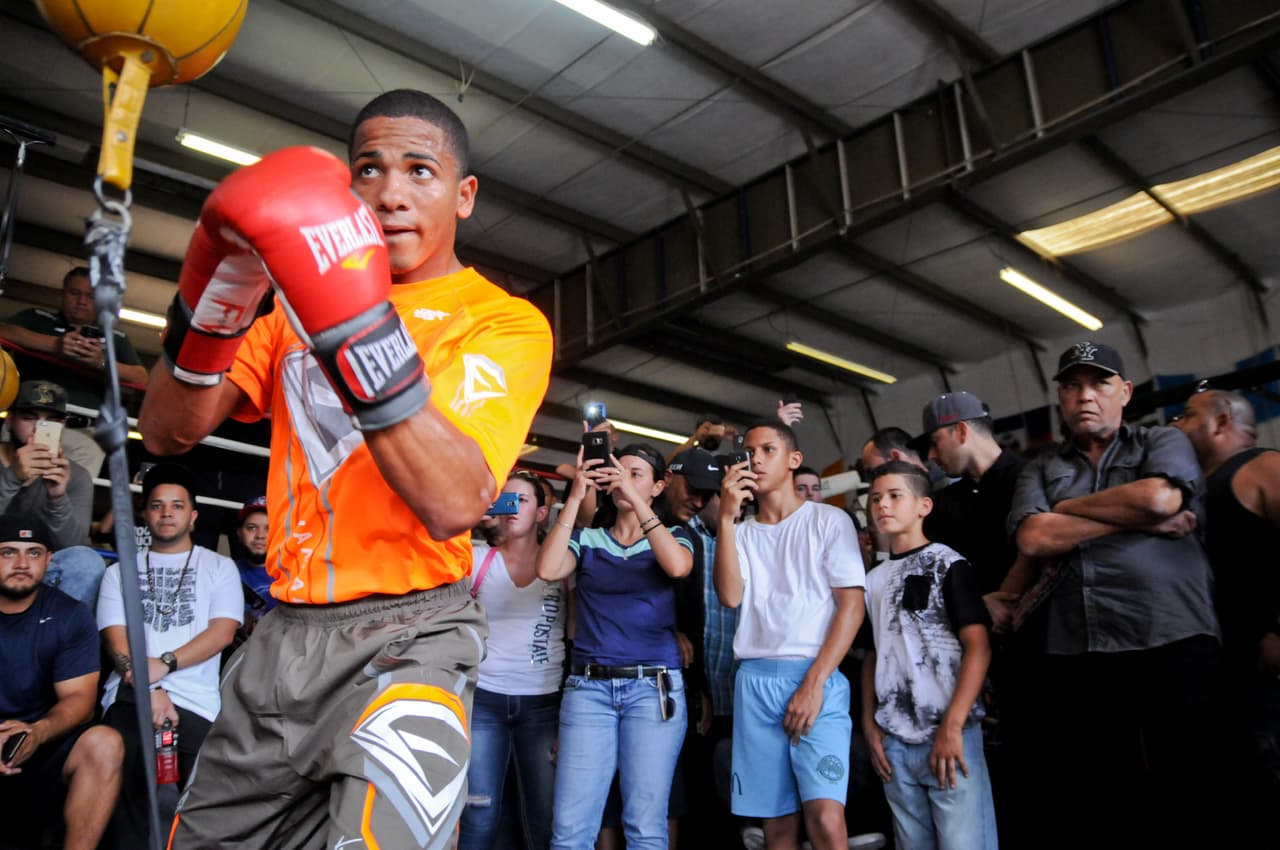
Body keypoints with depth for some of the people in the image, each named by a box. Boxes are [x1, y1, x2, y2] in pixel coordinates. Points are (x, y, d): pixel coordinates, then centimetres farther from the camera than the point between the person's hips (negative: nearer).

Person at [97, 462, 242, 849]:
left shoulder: (219, 567, 14)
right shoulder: (121, 571, 18)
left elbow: (222, 631, 1)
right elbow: (115, 639, 5)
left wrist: (164, 664, -14)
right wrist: (149, 689, -11)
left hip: (195, 703, -1)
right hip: (130, 697, 1)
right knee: (126, 803, -13)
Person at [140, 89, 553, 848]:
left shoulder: (505, 322, -5)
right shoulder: (302, 297, 13)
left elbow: (453, 504, -23)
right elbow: (167, 433, 5)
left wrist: (358, 325, -32)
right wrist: (209, 311, -13)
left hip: (408, 633, -5)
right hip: (285, 633, 6)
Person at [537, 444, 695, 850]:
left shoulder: (674, 537, 10)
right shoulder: (587, 539, 12)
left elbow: (678, 567, -14)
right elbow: (548, 569, -8)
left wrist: (635, 498, -15)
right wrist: (576, 496, -9)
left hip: (654, 687, -1)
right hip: (588, 687, 1)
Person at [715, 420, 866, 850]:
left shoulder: (830, 520, 5)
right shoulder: (741, 532, 16)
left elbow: (852, 605, -3)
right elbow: (730, 596, -2)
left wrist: (813, 683, -11)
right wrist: (726, 517, -7)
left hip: (818, 679, -3)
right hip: (755, 681, 3)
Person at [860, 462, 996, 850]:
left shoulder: (948, 564, -2)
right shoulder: (873, 579, 13)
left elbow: (979, 647, -9)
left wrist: (952, 727, -14)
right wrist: (870, 724, 7)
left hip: (949, 734, -5)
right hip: (894, 741, 5)